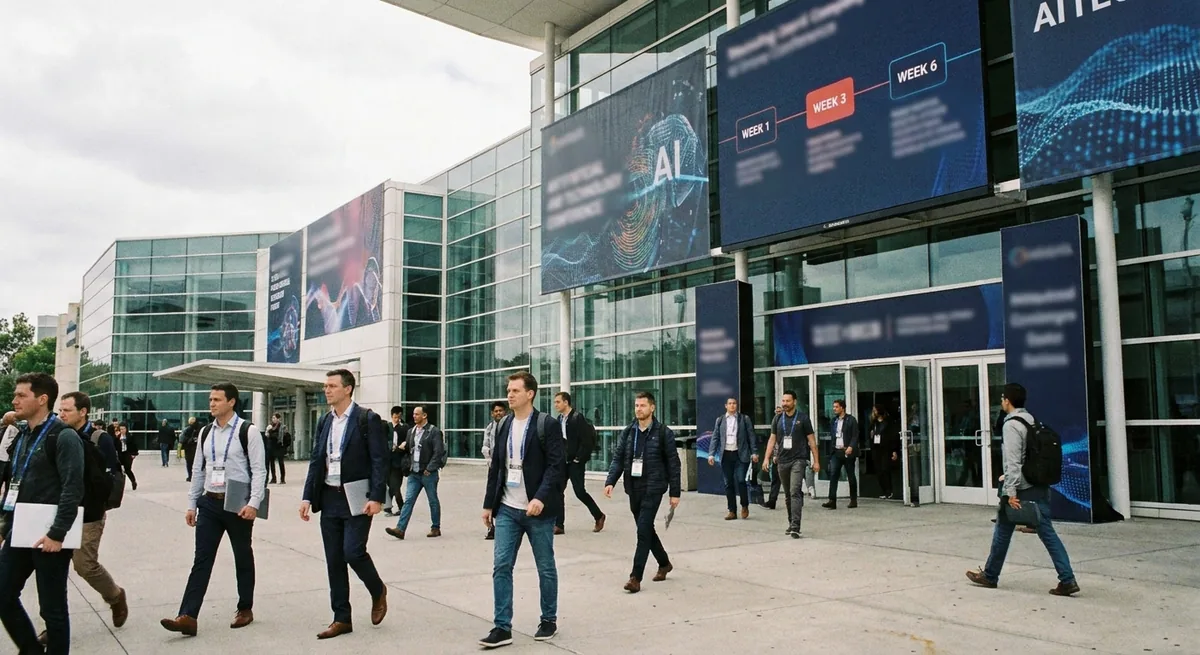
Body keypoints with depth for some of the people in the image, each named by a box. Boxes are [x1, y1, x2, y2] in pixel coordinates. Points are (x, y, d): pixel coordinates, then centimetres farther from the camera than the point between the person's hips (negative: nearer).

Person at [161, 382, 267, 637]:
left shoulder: (248, 431, -9)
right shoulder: (205, 433, 9)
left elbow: (259, 470, -12)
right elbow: (198, 470, 14)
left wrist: (254, 503, -20)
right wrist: (192, 504, 11)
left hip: (237, 505, -5)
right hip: (210, 503, 5)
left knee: (243, 558, 10)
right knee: (202, 560, 1)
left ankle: (245, 610, 25)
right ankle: (188, 617, -2)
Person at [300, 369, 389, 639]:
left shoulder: (368, 419, -8)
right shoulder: (325, 421, 11)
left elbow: (379, 461, -11)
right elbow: (316, 461, 14)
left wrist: (377, 497, -18)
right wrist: (308, 497, 7)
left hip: (356, 499, -6)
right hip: (329, 498, 6)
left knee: (353, 552, -12)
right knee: (334, 560, 7)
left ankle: (378, 591, 18)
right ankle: (342, 619, 17)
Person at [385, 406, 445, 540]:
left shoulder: (434, 431, -8)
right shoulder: (411, 431, 12)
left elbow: (438, 452, -13)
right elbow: (408, 448, 22)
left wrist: (429, 468, -16)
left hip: (428, 473, -5)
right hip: (414, 473, 5)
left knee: (433, 501, 7)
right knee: (408, 500, -1)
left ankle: (436, 528, 18)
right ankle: (400, 529, -5)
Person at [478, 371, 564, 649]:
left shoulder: (547, 425, -8)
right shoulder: (503, 425, 9)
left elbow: (557, 465, -14)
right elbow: (495, 467, 13)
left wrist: (540, 498, -25)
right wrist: (489, 504, 11)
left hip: (537, 510, -5)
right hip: (507, 510, 5)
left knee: (545, 568, 8)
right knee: (500, 566, -1)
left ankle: (549, 620, 25)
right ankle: (502, 627, 6)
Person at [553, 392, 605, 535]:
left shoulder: (578, 418, -13)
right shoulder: (560, 419, 9)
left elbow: (587, 441, -17)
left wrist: (579, 458, -16)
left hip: (575, 463, -7)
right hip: (563, 462, 7)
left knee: (579, 491, -3)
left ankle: (598, 516, 18)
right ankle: (559, 525, 8)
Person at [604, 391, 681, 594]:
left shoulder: (663, 433, -5)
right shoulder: (627, 433, 8)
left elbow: (673, 463, -3)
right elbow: (618, 459, 5)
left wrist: (674, 492, -6)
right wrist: (610, 481, -11)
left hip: (653, 489, -5)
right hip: (633, 489, 5)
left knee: (643, 531, -10)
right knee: (646, 530, 16)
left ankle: (636, 577, -6)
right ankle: (664, 563, 37)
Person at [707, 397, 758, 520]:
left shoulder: (744, 419, 5)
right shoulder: (720, 420, 10)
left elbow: (751, 436, 4)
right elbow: (715, 438, 9)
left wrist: (754, 452, -3)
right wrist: (711, 454, 1)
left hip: (740, 455, -2)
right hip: (726, 455, 2)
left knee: (741, 480, -12)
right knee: (729, 483, 4)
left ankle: (745, 506, 10)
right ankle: (732, 511, 11)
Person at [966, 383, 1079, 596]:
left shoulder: (1012, 424, -13)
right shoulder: (1032, 421, 12)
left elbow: (1012, 460, -20)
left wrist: (1011, 491, -21)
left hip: (1021, 488, -7)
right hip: (1039, 486, 7)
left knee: (1002, 532, 7)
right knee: (1047, 532, 4)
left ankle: (990, 576, 21)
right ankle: (1068, 580, -5)